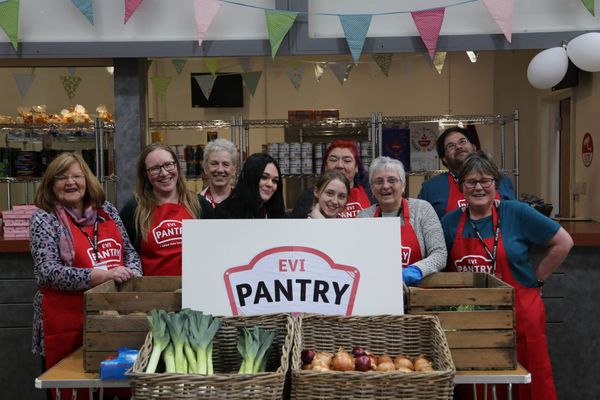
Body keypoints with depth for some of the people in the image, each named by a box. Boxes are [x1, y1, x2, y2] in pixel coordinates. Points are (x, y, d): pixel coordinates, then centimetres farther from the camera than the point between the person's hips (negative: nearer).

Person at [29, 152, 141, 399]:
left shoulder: (107, 210, 9)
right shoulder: (44, 219, -4)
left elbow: (129, 251, 15)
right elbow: (48, 272, -14)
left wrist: (132, 276, -7)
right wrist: (102, 276, -24)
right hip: (68, 322, -4)